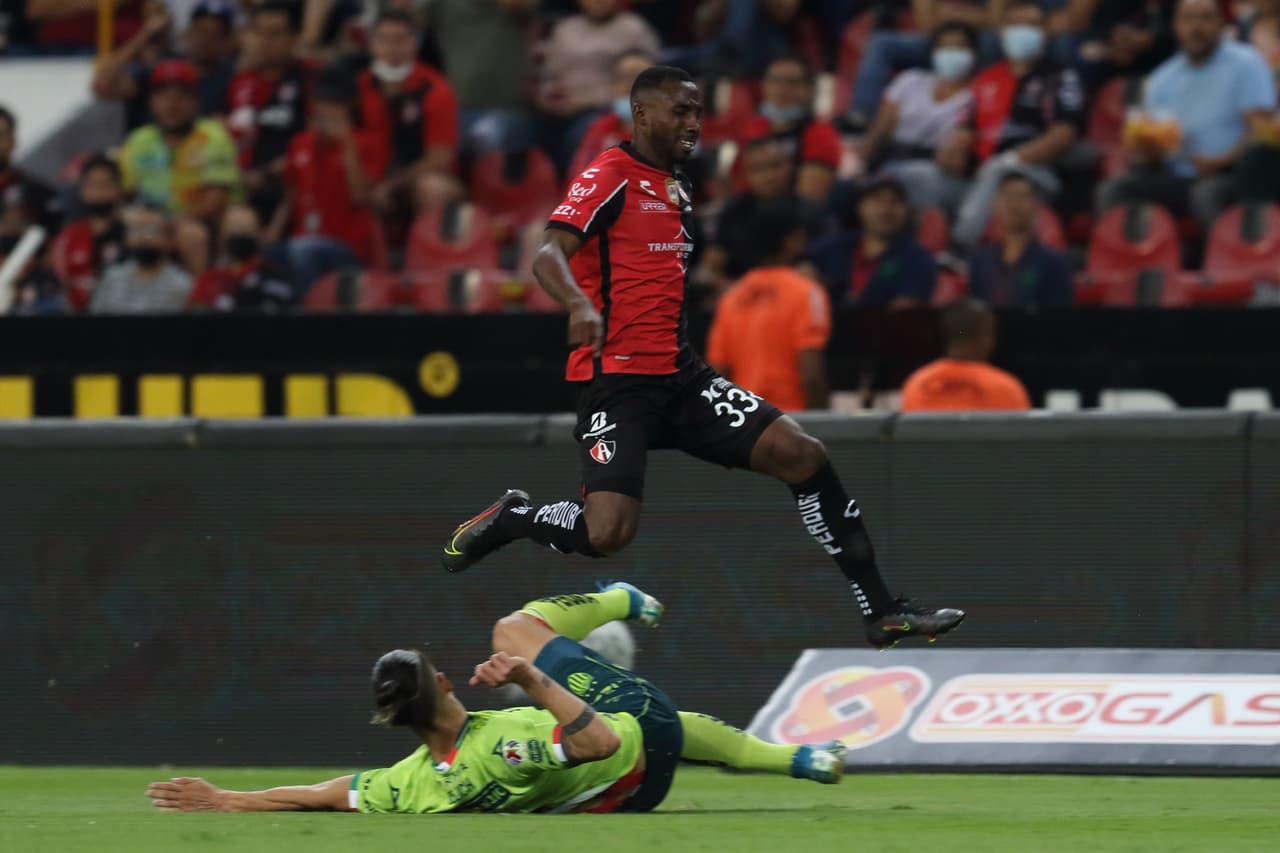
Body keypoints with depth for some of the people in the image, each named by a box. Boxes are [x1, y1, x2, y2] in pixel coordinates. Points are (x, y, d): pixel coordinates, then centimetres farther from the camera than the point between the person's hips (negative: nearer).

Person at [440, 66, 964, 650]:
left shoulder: (678, 186, 17)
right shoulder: (611, 175, -8)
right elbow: (548, 256, -22)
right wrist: (580, 306, -41)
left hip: (680, 375, 8)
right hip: (616, 378, -8)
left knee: (803, 455, -6)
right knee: (608, 533, -22)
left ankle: (881, 612, -1)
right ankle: (510, 519, 11)